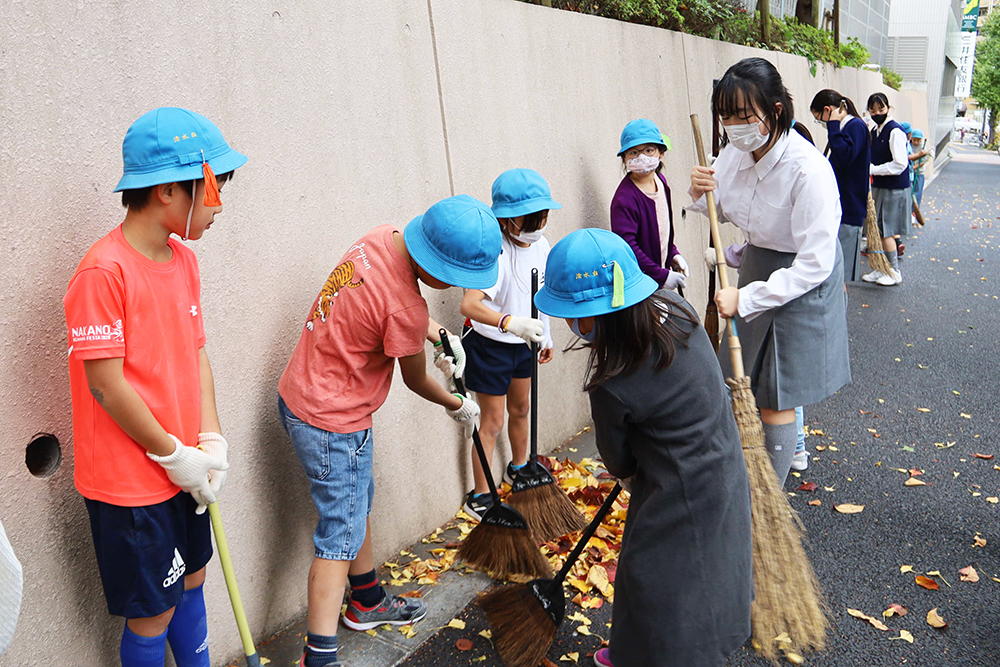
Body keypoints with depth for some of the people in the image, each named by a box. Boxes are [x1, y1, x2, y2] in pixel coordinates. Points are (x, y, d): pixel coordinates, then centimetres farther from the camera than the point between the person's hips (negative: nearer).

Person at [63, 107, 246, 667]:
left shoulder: (184, 260, 4)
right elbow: (106, 384, -21)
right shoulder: (104, 272, -21)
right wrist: (174, 456, -13)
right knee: (153, 614, 8)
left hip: (185, 470, 8)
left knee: (192, 580, 22)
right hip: (131, 482, -7)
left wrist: (212, 442, -3)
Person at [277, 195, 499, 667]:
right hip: (332, 421, -10)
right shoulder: (404, 307, -29)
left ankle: (369, 602, 42)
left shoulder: (382, 238, -4)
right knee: (341, 535, -2)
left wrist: (441, 335, 10)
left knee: (358, 502, 23)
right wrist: (459, 406, 9)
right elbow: (416, 382, -10)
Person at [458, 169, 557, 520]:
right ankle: (479, 496, 20)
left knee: (521, 409, 25)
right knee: (493, 421, 3)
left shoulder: (540, 245, -4)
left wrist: (545, 335, 19)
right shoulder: (497, 254, -30)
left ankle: (518, 467, 50)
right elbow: (470, 304, -43)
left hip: (523, 343, 7)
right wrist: (510, 322, -55)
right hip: (490, 346, -7)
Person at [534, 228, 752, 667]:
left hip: (680, 501, -9)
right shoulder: (674, 309, -10)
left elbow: (618, 462, -12)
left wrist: (629, 469, 13)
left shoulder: (613, 388, -31)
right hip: (721, 471, 9)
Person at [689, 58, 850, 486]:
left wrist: (745, 298, -29)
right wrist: (702, 194, -12)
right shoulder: (736, 151, -9)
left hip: (802, 285, -7)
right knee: (741, 385, 17)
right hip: (756, 266, 7)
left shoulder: (808, 169, -29)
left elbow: (815, 265, -28)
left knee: (775, 400, 3)